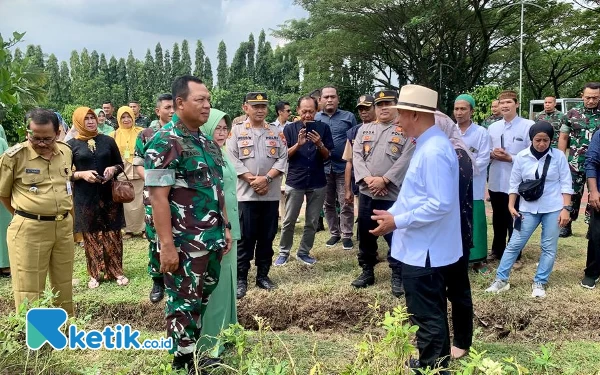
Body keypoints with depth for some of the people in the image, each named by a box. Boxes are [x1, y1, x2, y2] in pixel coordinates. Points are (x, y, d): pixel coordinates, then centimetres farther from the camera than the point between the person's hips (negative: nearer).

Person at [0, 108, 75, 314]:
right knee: (29, 290, 3)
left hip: (64, 226, 5)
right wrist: (24, 215, 2)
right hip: (29, 229, -5)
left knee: (64, 285, 17)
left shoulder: (66, 152, 3)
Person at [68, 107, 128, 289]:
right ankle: (94, 274, 17)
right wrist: (82, 174, -16)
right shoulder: (71, 145, 0)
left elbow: (120, 164, 11)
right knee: (90, 236, 6)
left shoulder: (108, 140, 5)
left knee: (113, 234, 4)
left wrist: (113, 169, -10)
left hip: (109, 195, 1)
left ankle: (116, 271, 15)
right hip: (85, 197, -1)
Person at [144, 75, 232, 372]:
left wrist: (225, 228, 16)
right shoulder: (165, 142, -14)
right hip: (184, 243, -8)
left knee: (203, 300, 17)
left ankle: (194, 354, 33)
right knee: (183, 303, 6)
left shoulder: (208, 143, 12)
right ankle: (183, 362, 21)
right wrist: (167, 245, -21)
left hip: (212, 240, 8)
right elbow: (158, 197, -18)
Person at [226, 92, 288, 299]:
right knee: (245, 237, 1)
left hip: (271, 194, 3)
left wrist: (266, 178, -13)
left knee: (267, 237, 10)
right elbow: (232, 159, -7)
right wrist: (252, 180, -14)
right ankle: (241, 278, 10)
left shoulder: (276, 132, 9)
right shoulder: (236, 130, 1)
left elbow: (283, 159, 1)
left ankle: (263, 275, 22)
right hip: (246, 193, -3)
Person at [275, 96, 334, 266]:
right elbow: (284, 155, -4)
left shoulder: (323, 128, 1)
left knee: (312, 222, 9)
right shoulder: (290, 129, -2)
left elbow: (327, 156, 1)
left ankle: (304, 252, 22)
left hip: (317, 183, 1)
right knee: (289, 221, 4)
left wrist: (320, 145, -19)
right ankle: (284, 252, 18)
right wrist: (298, 144, -21)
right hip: (295, 182, -1)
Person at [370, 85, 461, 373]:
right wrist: (393, 214, 10)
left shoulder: (433, 151, -22)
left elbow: (440, 204, -27)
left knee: (426, 318, 3)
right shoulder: (428, 145, 10)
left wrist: (398, 222, -20)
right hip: (423, 248, 11)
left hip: (424, 251, -11)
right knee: (433, 314, 23)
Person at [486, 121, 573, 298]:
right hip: (529, 208, 1)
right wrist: (511, 205, -2)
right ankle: (501, 279, 11)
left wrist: (566, 208, -8)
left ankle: (539, 283, 18)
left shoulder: (559, 156, -5)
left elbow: (566, 183, -3)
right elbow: (515, 183, 4)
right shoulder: (521, 157, -3)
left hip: (553, 208, 0)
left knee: (549, 248, 5)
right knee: (514, 244, 2)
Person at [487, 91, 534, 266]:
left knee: (514, 221, 10)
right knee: (498, 219, 18)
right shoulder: (492, 127, 7)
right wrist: (492, 154, -10)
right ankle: (497, 250, 33)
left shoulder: (528, 126, -11)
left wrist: (510, 158, -18)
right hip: (496, 182, 5)